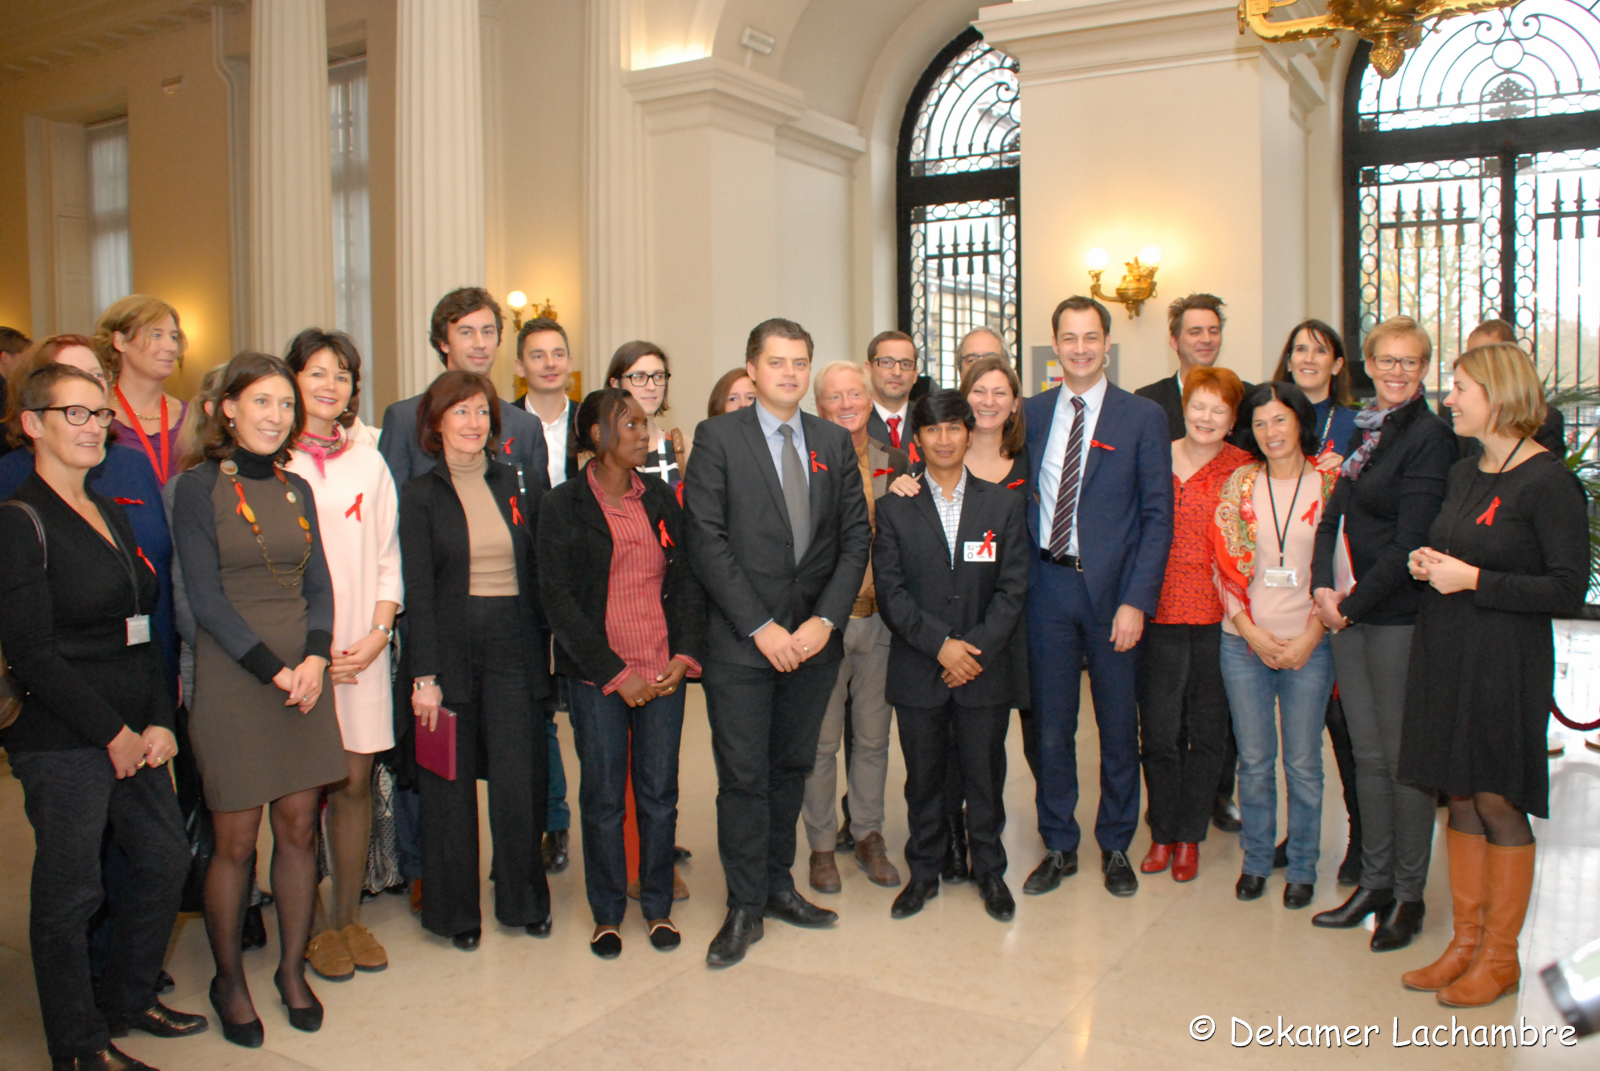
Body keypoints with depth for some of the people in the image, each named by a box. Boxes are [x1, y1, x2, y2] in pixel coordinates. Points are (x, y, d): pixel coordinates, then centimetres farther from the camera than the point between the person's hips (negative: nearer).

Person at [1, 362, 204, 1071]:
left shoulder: (111, 515, 14)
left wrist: (159, 721, 3)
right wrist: (114, 734, -12)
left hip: (132, 734, 7)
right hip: (60, 742, -7)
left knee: (167, 859, 12)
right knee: (70, 892, 4)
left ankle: (127, 1001, 33)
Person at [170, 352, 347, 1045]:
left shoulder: (296, 490, 11)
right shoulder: (198, 487, -4)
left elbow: (319, 585, 9)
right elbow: (205, 597, -10)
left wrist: (316, 659, -7)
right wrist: (274, 670, -14)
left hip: (304, 676, 5)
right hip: (231, 681, -4)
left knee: (299, 830, 9)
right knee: (235, 842, 3)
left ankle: (292, 969, 25)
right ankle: (229, 982, 22)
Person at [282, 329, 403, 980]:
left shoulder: (368, 462, 12)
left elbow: (388, 556, 11)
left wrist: (378, 632, -2)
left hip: (363, 649, 3)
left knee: (354, 783, 7)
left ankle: (348, 917, 20)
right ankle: (313, 926, 15)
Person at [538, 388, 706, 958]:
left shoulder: (662, 499, 9)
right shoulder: (563, 506, -2)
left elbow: (686, 581, 9)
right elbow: (558, 599, -7)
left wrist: (686, 655, -5)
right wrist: (614, 673, -11)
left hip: (664, 672, 3)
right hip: (598, 675, -3)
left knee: (659, 793, 7)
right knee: (603, 797, 5)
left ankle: (658, 905, 24)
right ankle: (607, 913, 22)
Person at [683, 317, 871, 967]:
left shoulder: (835, 443, 10)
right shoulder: (718, 438, -2)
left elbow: (855, 539, 7)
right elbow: (707, 543, -8)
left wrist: (824, 620, -6)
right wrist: (760, 628, -13)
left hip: (813, 640, 4)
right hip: (739, 643, -4)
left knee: (792, 767, 14)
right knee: (743, 776, 1)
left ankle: (777, 885, 30)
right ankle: (745, 908, 16)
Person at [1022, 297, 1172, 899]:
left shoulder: (1143, 417, -1)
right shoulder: (1031, 414, 8)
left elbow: (1157, 516, -4)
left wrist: (1137, 600, -12)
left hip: (1112, 589, -2)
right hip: (1047, 586, 2)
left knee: (1119, 727, 9)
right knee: (1051, 725, 9)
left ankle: (1116, 847, 27)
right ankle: (1059, 847, 25)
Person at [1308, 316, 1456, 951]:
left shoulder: (1430, 437, -10)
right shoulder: (1363, 432, 13)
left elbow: (1409, 542, -15)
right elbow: (1334, 517, 11)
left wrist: (1352, 603, -12)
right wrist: (1323, 585, -4)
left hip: (1398, 616, -7)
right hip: (1348, 613, 7)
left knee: (1403, 757, 2)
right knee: (1366, 754, 13)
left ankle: (1408, 895, 17)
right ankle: (1374, 883, 25)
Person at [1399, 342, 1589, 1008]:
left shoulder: (1548, 481, -12)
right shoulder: (1463, 473, 11)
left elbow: (1569, 591, -15)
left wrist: (1474, 580, -18)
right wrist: (1427, 564, 3)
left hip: (1505, 662, -7)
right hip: (1444, 651, 7)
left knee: (1499, 805, 2)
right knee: (1460, 799, 12)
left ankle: (1500, 958, 17)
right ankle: (1466, 941, 24)